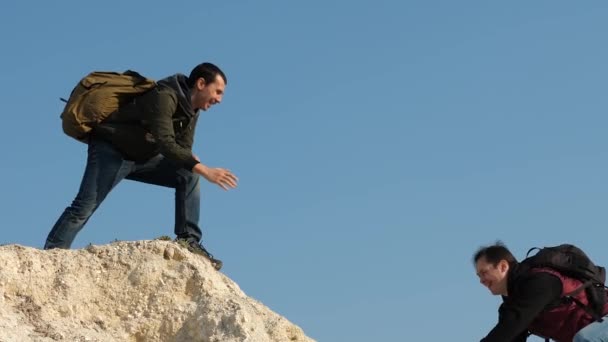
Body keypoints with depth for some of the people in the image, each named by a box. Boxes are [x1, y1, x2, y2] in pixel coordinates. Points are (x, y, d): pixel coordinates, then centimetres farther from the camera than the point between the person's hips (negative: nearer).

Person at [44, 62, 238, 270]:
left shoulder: (191, 110, 4)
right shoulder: (164, 97, -25)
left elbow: (183, 150, 7)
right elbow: (165, 143, -36)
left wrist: (195, 164, -17)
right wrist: (204, 170, -42)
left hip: (143, 157, 8)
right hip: (111, 150, -8)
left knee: (188, 176, -9)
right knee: (85, 206, -16)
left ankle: (188, 240, -13)